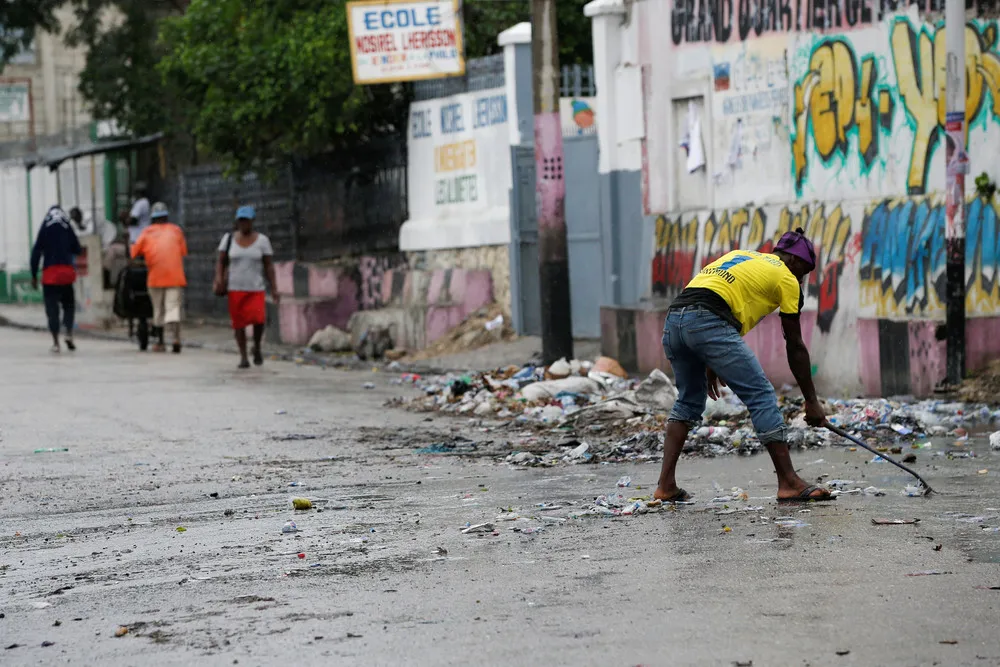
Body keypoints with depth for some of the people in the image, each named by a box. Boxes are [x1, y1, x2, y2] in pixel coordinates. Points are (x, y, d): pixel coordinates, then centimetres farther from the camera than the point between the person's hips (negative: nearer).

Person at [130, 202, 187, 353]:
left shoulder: (147, 232, 10)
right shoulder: (176, 230, 13)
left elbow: (134, 253, 7)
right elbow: (183, 252, 13)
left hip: (155, 276, 0)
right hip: (175, 275, 0)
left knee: (158, 309, 12)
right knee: (173, 307, -5)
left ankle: (160, 343, 18)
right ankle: (176, 337, -27)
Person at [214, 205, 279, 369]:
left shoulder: (262, 240, -1)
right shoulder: (229, 238, 2)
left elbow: (269, 266, -1)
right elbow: (221, 262, 3)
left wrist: (274, 289, -6)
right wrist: (219, 278, -14)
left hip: (256, 289, -1)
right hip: (235, 289, 1)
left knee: (259, 318, -20)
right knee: (239, 323, 0)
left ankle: (257, 347, 6)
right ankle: (243, 356, 14)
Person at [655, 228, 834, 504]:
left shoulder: (740, 256, 33)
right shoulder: (786, 278, 13)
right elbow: (795, 347, 13)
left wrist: (710, 365, 33)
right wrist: (811, 401, 18)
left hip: (673, 320, 8)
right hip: (709, 324, -8)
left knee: (689, 400, 24)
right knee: (762, 397, -1)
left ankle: (666, 486, 19)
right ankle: (789, 484, -3)